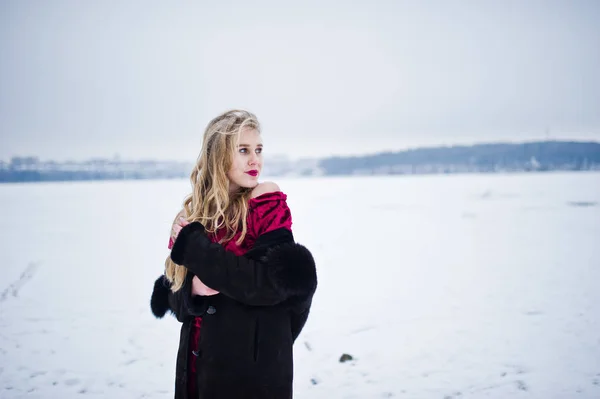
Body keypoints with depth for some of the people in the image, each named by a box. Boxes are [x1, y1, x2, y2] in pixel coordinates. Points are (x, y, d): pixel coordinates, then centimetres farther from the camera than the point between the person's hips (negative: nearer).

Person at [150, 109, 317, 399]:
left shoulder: (268, 205, -8)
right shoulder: (192, 215, 3)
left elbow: (272, 282, -20)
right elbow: (175, 299, 5)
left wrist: (195, 247, -17)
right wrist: (193, 289, -18)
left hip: (254, 366, -4)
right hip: (197, 363, 4)